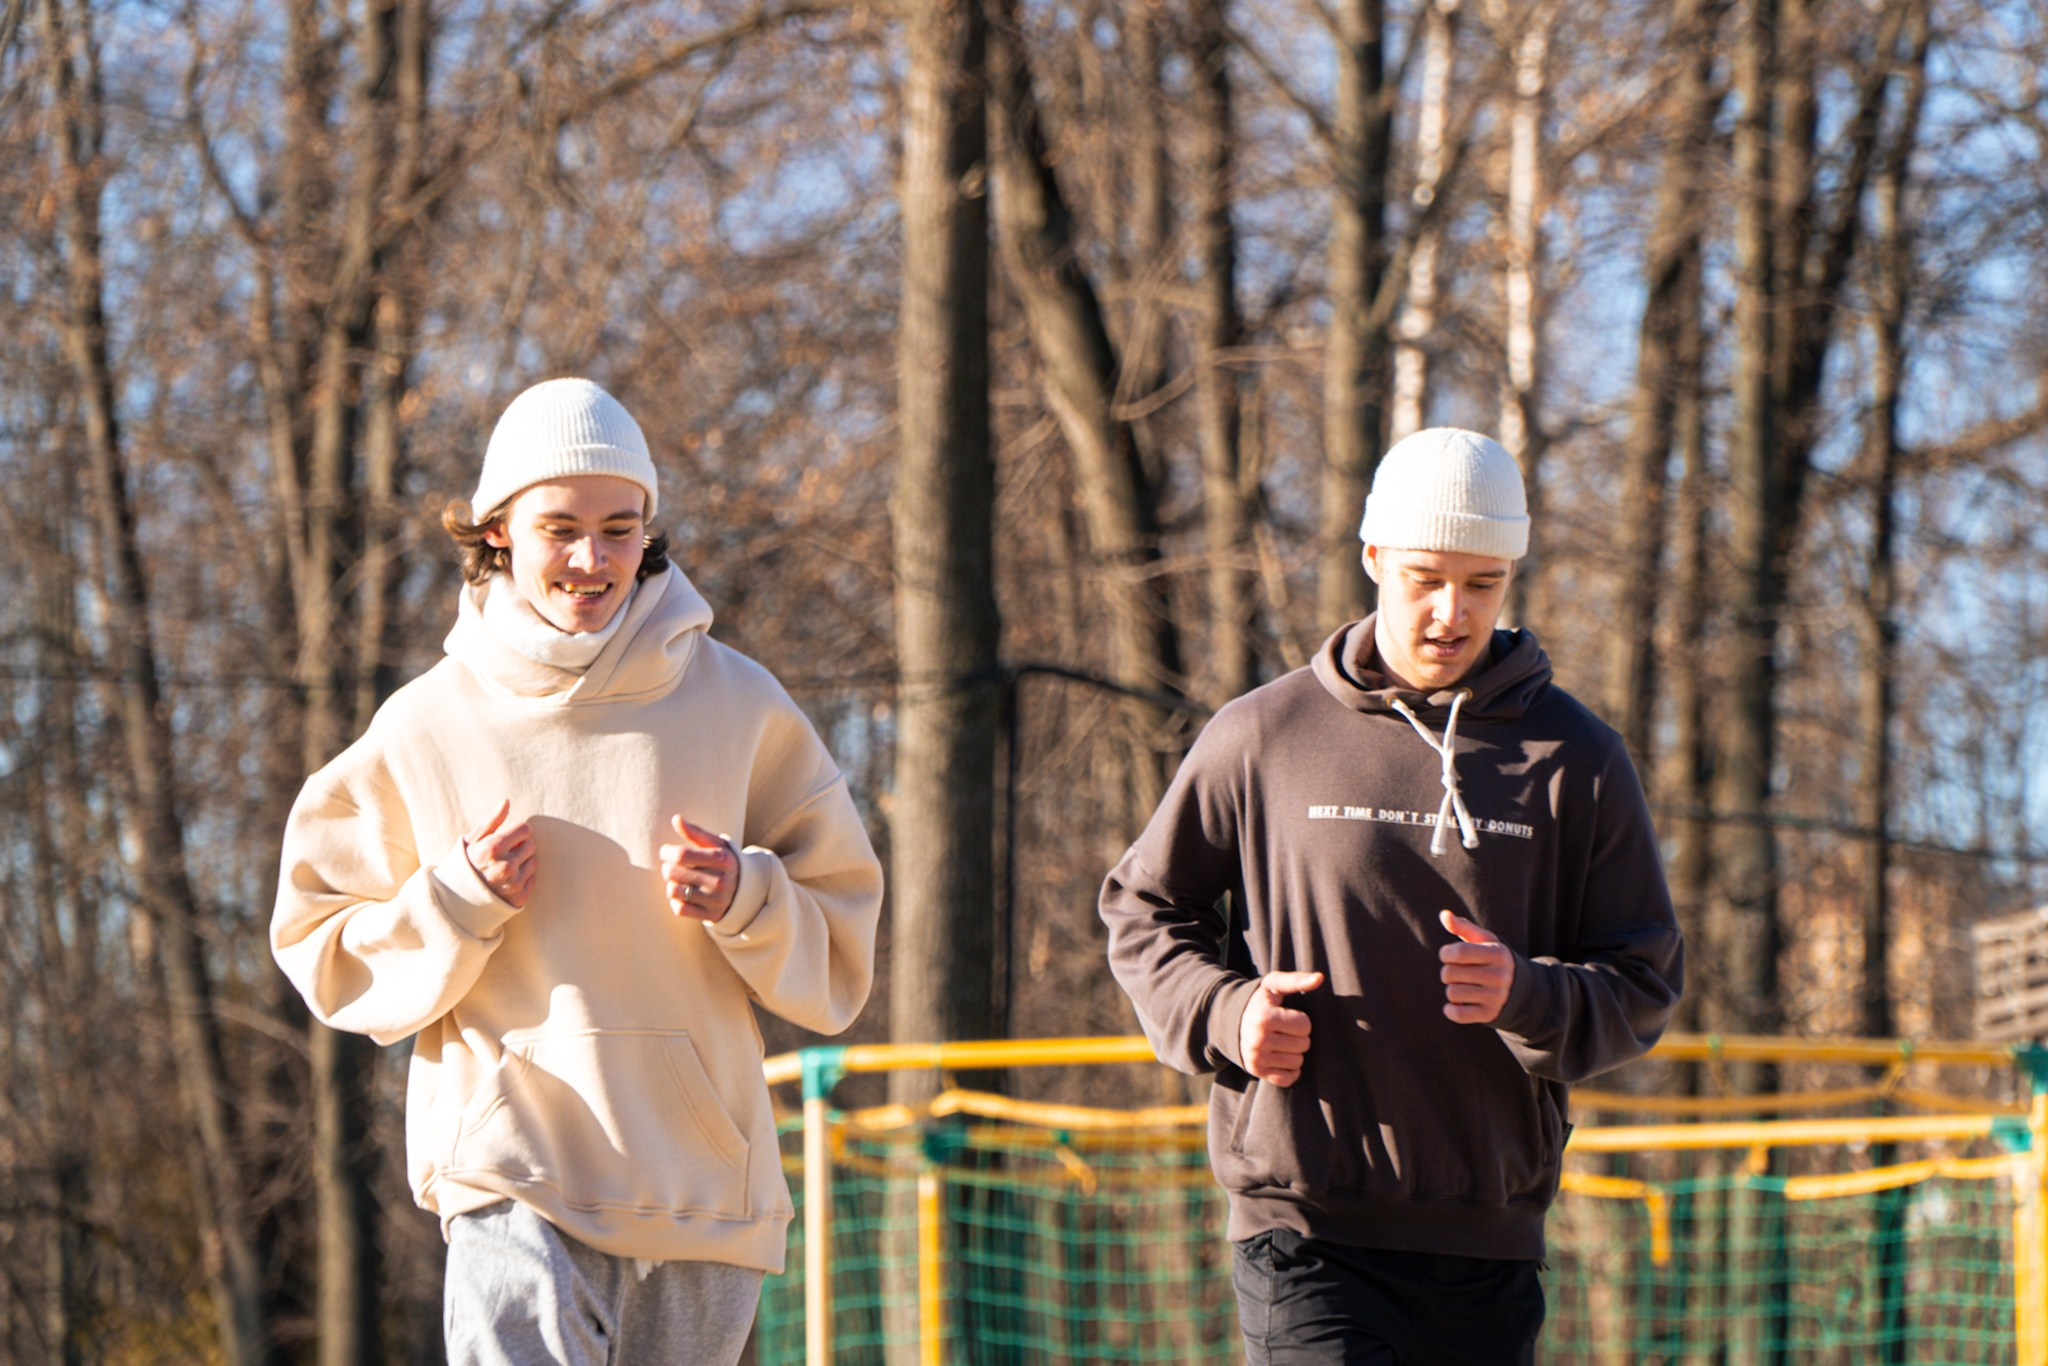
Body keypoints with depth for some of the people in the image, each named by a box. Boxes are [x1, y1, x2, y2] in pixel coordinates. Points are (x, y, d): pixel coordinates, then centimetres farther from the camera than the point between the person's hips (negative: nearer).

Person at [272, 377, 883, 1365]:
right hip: (513, 1172, -2)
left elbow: (838, 955, 10)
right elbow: (327, 958, 9)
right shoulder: (426, 727, 3)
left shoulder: (739, 707, 5)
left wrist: (743, 899, -10)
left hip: (702, 1178, 2)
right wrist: (460, 902, -8)